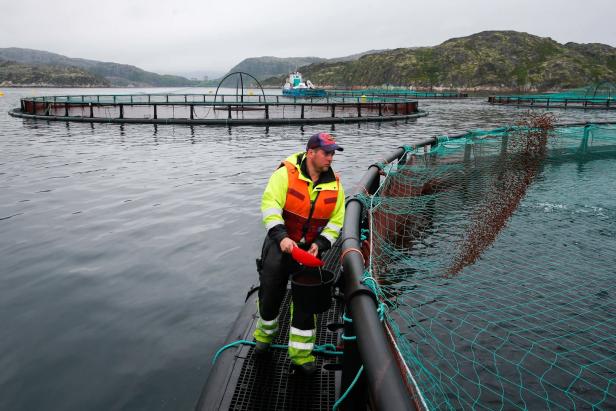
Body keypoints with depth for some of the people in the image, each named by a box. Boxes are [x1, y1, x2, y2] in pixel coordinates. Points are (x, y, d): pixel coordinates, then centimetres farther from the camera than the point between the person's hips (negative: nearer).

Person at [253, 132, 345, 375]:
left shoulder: (334, 183, -3)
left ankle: (301, 352, 12)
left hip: (310, 247, 2)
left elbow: (336, 220, 1)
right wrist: (281, 237, -33)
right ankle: (264, 334, 37)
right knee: (270, 293, 7)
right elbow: (270, 205, -21)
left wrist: (320, 244, -14)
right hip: (280, 241, -2)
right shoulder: (286, 173, -15)